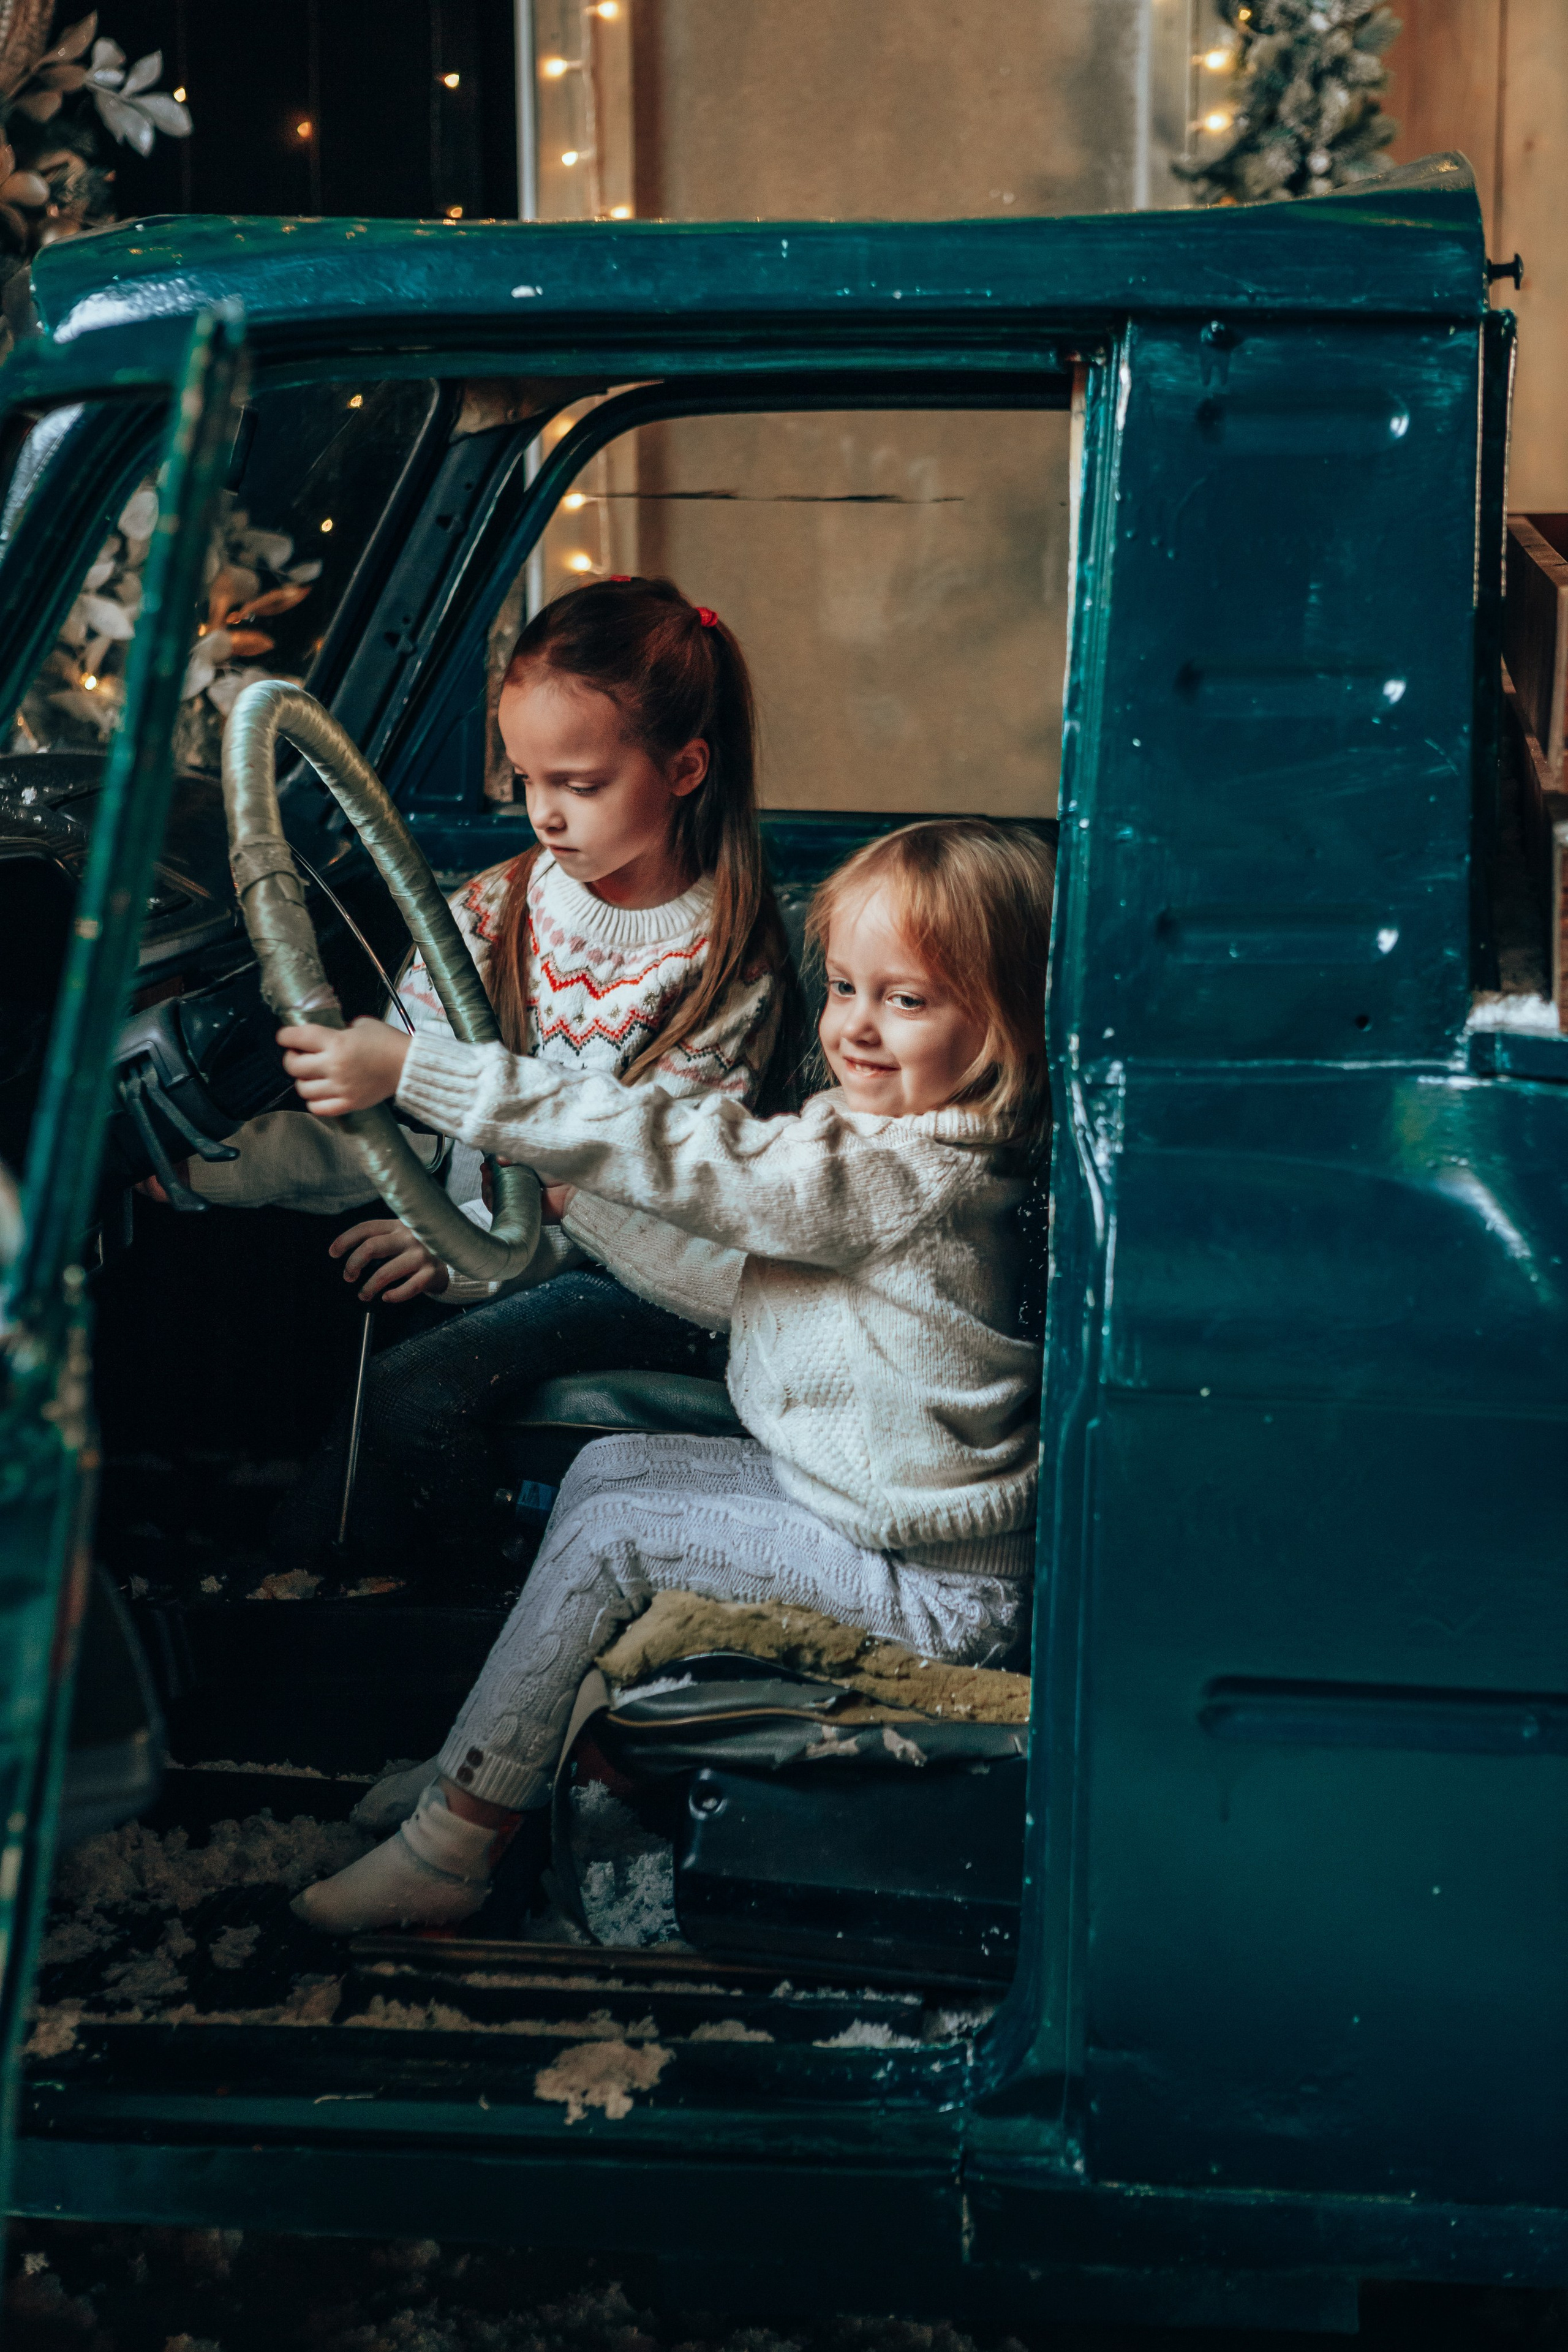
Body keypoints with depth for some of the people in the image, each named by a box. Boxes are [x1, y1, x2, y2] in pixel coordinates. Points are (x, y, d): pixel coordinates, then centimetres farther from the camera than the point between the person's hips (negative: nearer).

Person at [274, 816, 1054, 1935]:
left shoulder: (921, 1177, -27)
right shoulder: (876, 1141, 5)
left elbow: (673, 1152, -30)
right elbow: (730, 1277, 13)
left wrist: (411, 1071, -30)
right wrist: (570, 1192, 3)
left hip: (929, 1584, -10)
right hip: (851, 1492, 10)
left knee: (613, 1535, -11)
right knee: (606, 1466, 13)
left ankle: (454, 1842, -1)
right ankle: (503, 1756, 20)